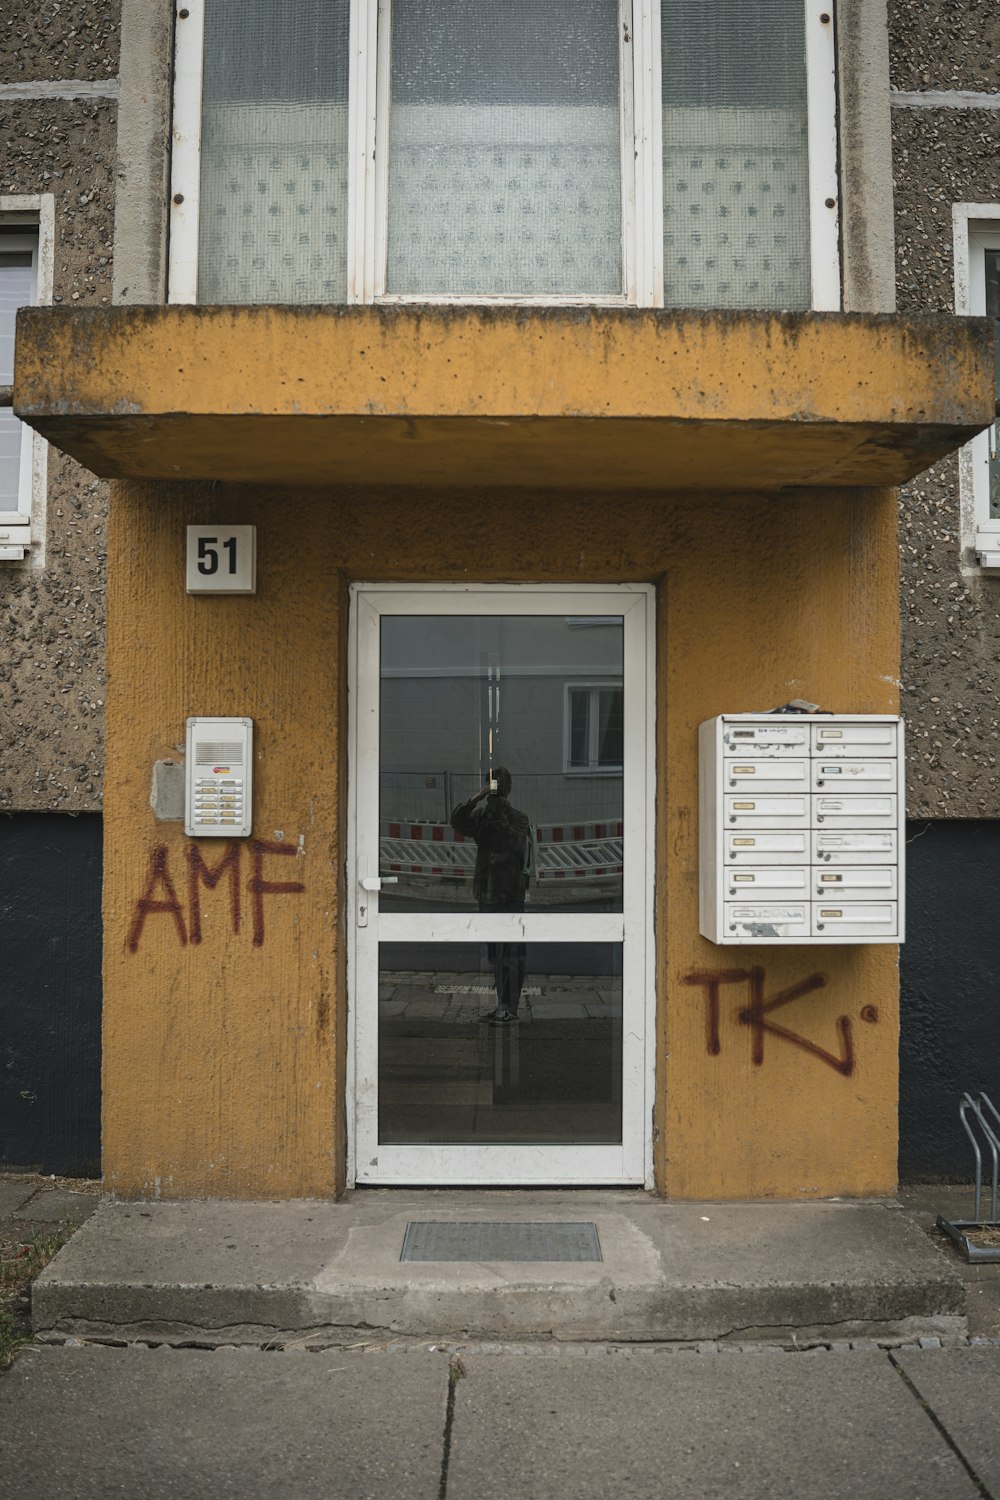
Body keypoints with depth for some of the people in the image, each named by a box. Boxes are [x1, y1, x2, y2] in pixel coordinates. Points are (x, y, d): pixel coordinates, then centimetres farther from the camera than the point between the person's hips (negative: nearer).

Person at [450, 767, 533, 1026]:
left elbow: (518, 843, -15)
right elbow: (457, 823, -8)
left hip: (511, 895, -5)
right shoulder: (481, 816, 9)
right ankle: (503, 1005, 21)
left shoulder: (518, 817, -1)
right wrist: (476, 798, -19)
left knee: (511, 953, -8)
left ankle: (509, 1007, -6)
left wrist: (501, 815, -20)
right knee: (495, 954, 12)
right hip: (487, 894, 5)